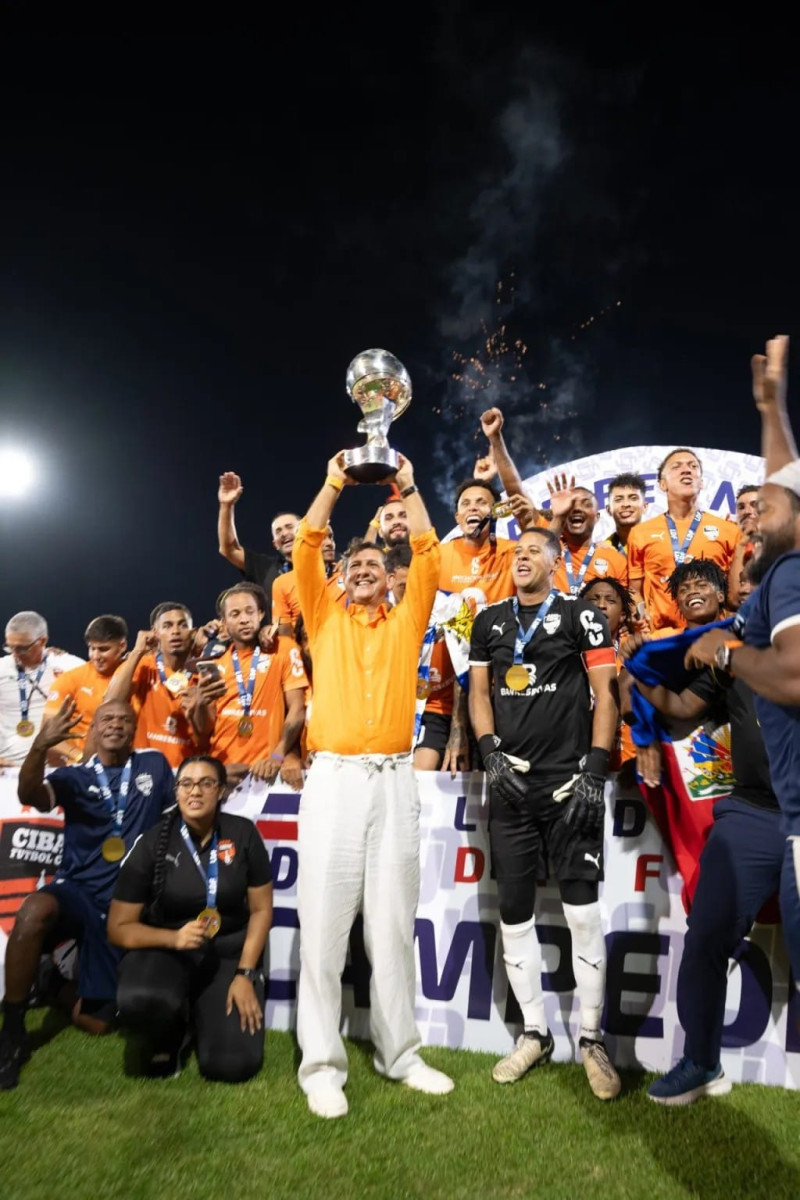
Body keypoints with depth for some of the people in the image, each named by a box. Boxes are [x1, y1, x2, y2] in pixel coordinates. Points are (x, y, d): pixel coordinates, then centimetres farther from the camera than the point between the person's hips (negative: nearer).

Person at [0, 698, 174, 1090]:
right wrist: (40, 746, -35)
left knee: (95, 1021, 3)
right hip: (77, 892, -1)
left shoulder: (154, 764, 6)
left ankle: (68, 988, 39)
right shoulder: (74, 776, 3)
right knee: (34, 911, -38)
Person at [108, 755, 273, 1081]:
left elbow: (261, 909, -1)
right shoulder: (153, 843, -11)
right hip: (165, 949, 0)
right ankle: (169, 1032, 4)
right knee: (139, 1002, -35)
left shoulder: (243, 833, -9)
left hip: (229, 951, 1)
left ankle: (200, 1012, 19)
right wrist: (173, 938, -24)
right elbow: (118, 928, -8)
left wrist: (245, 974, -10)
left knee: (233, 1064, -16)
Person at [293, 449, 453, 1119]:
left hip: (395, 781, 1)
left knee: (393, 923, 8)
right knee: (324, 921, 1)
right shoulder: (325, 619, 14)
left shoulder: (407, 622, 15)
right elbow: (306, 549, 4)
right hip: (334, 777, 0)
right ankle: (322, 1063, 13)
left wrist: (408, 489, 8)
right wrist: (333, 485, 4)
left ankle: (399, 1052, 21)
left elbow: (428, 556, 6)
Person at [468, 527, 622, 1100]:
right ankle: (534, 1032, 26)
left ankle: (592, 1039, 20)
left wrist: (595, 770, -12)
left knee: (583, 911, 0)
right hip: (510, 783, 4)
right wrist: (492, 752, -2)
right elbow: (479, 691, 12)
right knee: (515, 913, 9)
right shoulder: (490, 620, 11)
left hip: (569, 780, -3)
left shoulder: (582, 616, 0)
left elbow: (606, 694, -4)